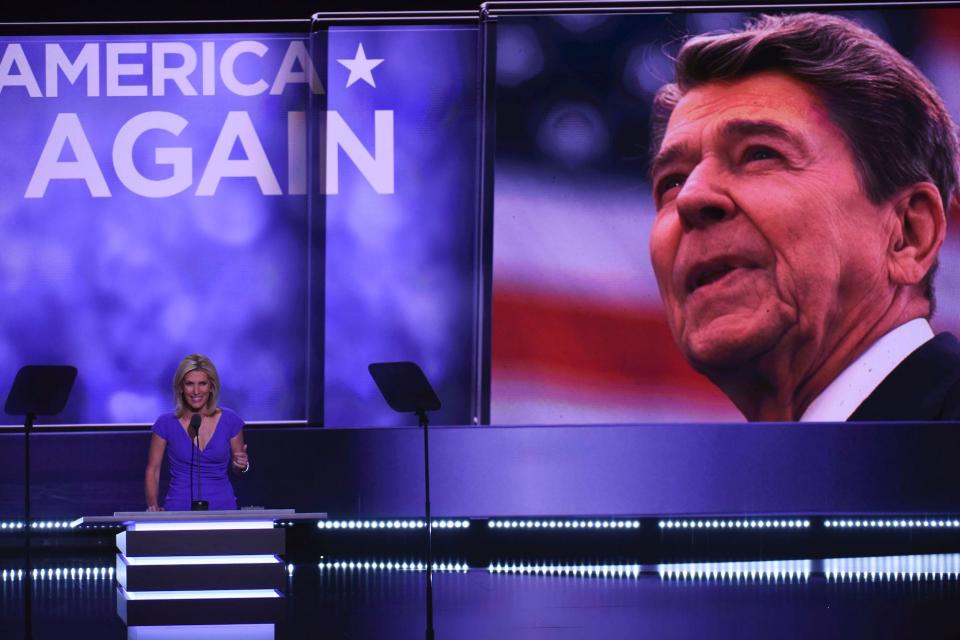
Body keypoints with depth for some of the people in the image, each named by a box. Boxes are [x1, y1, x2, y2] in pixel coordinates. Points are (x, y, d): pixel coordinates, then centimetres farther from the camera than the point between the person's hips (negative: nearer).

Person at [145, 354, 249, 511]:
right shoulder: (166, 424, 0)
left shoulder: (230, 421, 3)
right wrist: (153, 506, -8)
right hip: (179, 508, -1)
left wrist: (241, 464, -7)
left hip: (222, 506, 1)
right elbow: (152, 470, 6)